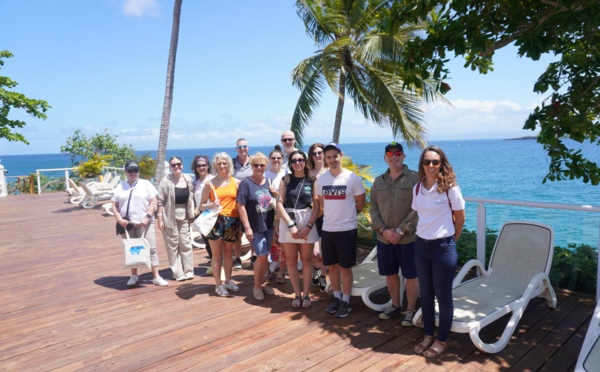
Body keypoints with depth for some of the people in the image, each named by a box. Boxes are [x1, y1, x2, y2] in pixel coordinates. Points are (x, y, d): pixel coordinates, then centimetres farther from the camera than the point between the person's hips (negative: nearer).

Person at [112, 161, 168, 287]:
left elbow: (153, 201, -3)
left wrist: (147, 217, -13)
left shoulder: (146, 184, 5)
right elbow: (114, 205, 9)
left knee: (151, 249, -4)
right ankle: (134, 276, 21)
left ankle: (156, 277, 0)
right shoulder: (120, 186, 12)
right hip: (126, 224, 3)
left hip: (144, 223, -2)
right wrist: (119, 219, -7)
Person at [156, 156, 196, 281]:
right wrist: (160, 219, -12)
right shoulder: (166, 181, -10)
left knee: (186, 243, 8)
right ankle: (178, 273, 12)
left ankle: (188, 271, 18)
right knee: (173, 245, 4)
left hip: (184, 216, 4)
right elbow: (160, 201, -10)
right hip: (170, 217, -4)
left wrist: (192, 214, 8)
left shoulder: (188, 179, 2)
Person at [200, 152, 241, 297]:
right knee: (217, 254, 3)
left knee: (228, 253, 13)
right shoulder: (210, 183, 2)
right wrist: (211, 205, -17)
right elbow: (201, 205, 3)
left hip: (232, 221, 2)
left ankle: (228, 281, 28)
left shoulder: (236, 182, 6)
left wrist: (242, 224, -1)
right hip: (216, 221, -2)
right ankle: (218, 285, 14)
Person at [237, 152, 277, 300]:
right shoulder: (246, 183, -9)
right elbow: (240, 206, -13)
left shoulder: (269, 182, 7)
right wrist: (247, 227, -16)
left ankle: (262, 283, 28)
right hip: (255, 227, -5)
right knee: (262, 255, -6)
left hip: (269, 225, 5)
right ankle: (256, 286, 14)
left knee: (265, 256, 11)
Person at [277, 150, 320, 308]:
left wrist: (308, 226, -12)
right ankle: (297, 295, 18)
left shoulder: (311, 181, 0)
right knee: (291, 260, 6)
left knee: (306, 260, 5)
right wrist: (291, 225, -12)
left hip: (307, 221, -1)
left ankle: (306, 295, 16)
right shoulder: (286, 179, 3)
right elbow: (279, 203, -3)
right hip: (288, 221, 1)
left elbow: (317, 206, -1)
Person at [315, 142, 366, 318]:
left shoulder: (352, 178, -9)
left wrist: (347, 215, 8)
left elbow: (361, 202, 1)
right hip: (327, 229, 4)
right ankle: (337, 298, 31)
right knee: (332, 266, 14)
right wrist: (333, 215, 11)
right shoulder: (321, 179, 2)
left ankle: (346, 301, 21)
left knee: (345, 268, 5)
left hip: (347, 230, -4)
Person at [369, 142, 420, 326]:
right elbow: (373, 208, 5)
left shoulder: (415, 178, -6)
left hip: (408, 238, -4)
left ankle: (410, 309, 24)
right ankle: (395, 305, 34)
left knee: (411, 275, 7)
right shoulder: (378, 181, 9)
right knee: (390, 273, 16)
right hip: (384, 238, 4)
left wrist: (401, 231, -17)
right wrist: (383, 230, -9)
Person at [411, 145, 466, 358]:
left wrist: (451, 240, 7)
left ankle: (441, 340, 24)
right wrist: (425, 232, 9)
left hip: (443, 246, -5)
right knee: (426, 294, 15)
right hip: (421, 245, 5)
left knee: (443, 295, 7)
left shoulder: (450, 187, -11)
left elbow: (460, 218, -2)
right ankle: (428, 335, 31)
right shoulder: (417, 188, 2)